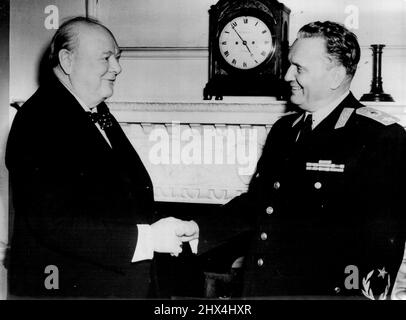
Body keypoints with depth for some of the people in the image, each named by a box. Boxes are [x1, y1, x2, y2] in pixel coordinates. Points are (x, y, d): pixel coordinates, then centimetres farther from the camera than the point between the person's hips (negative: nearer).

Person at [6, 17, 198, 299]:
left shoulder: (98, 113, 10)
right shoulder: (39, 120, -18)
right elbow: (53, 223, -25)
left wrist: (164, 231, -2)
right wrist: (147, 238, -25)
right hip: (70, 286, -8)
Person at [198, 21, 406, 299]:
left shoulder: (383, 138, -12)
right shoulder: (283, 129, 10)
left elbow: (381, 242, -16)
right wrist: (197, 232, 3)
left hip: (323, 292, -6)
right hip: (259, 288, 7)